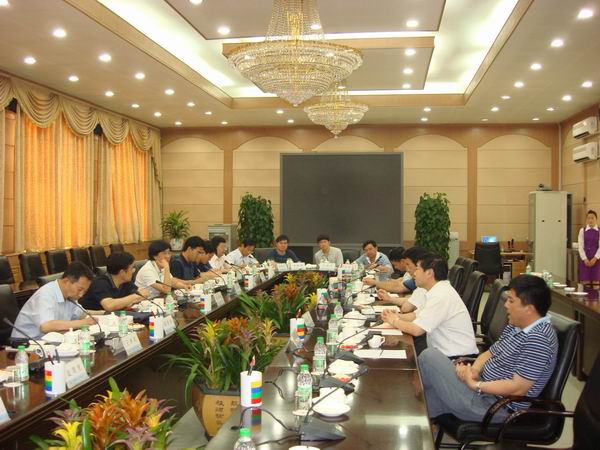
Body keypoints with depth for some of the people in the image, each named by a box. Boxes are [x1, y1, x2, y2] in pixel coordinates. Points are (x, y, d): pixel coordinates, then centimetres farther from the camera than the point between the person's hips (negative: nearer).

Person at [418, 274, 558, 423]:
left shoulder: (539, 339, -22)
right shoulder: (516, 326, 8)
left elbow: (518, 388, -25)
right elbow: (491, 353, 14)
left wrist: (475, 384, -19)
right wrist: (475, 369, -8)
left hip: (496, 407, -9)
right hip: (486, 390, 9)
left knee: (430, 356, -10)